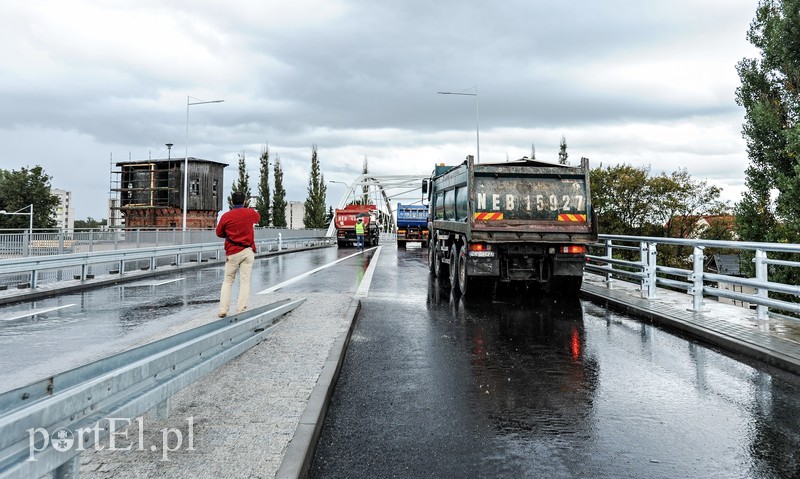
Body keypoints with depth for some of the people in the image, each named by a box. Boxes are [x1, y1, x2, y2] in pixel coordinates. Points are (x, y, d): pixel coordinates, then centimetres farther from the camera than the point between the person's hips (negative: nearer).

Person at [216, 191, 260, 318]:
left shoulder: (226, 216, -5)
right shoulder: (250, 213, -1)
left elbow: (219, 233, 7)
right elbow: (258, 217, 22)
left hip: (232, 252, 0)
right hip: (248, 251, 1)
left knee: (227, 281, 9)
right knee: (245, 281, 2)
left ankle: (223, 310, 4)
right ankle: (241, 310, -3)